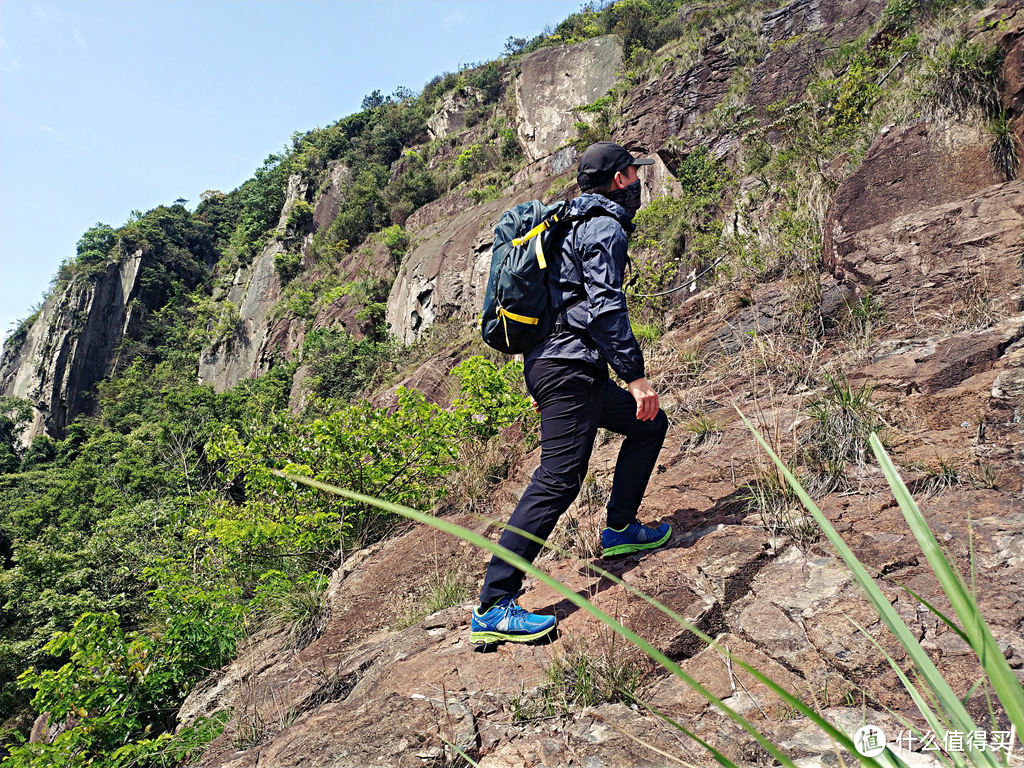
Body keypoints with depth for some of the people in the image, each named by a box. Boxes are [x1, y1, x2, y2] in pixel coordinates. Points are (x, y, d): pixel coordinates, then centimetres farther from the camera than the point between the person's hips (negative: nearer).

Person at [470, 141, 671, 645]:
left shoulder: (574, 224, 25)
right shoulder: (605, 228, -5)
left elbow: (550, 300, 25)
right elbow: (606, 307, -19)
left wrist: (540, 379, 27)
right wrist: (636, 377, -18)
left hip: (549, 365, 10)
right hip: (571, 370, -10)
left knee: (649, 426, 20)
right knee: (558, 481, -14)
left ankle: (620, 530, 25)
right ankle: (493, 608, -13)